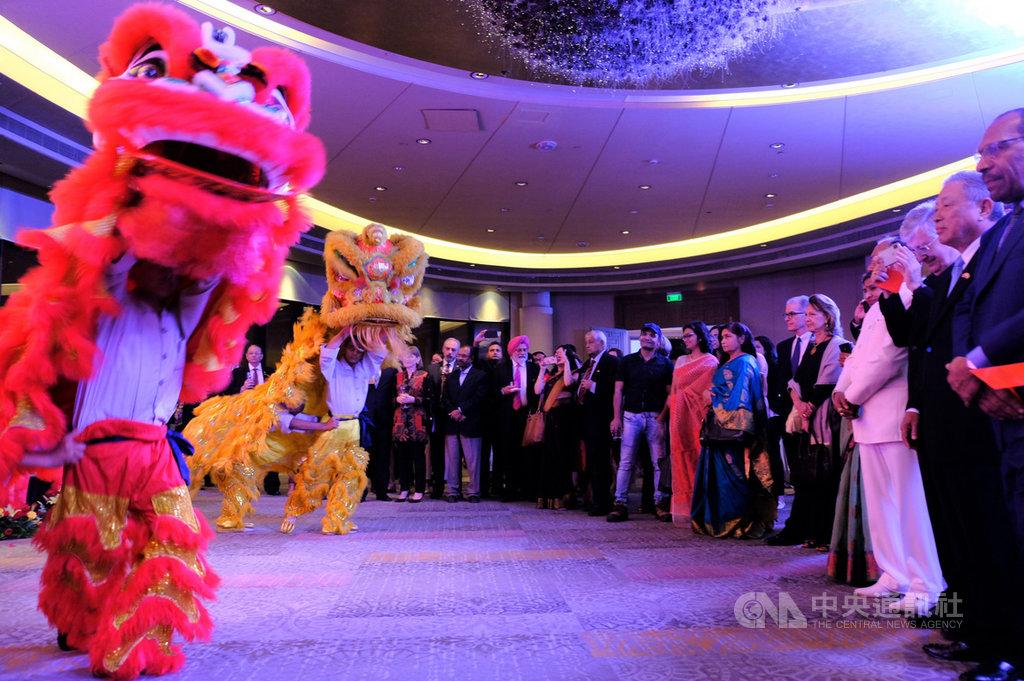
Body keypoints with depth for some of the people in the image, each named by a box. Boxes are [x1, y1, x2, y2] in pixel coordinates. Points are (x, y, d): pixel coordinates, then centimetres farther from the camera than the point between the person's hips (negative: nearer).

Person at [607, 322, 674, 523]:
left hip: (655, 416, 0)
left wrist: (662, 416, -7)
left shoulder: (665, 363, 7)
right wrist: (617, 417, -3)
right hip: (631, 415, 0)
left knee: (659, 461, 1)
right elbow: (618, 391, 5)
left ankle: (660, 504, 9)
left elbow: (670, 393, 4)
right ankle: (620, 504, 3)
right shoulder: (627, 361, 9)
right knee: (625, 461, -1)